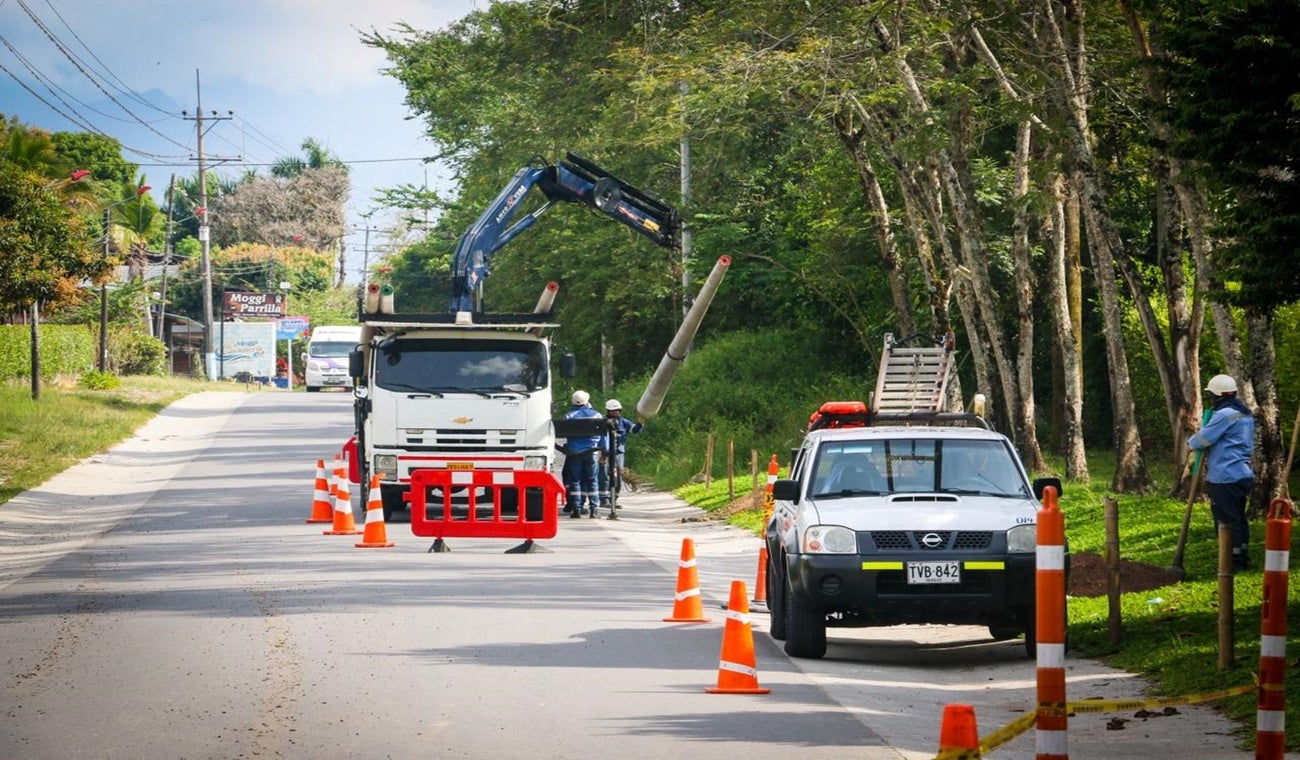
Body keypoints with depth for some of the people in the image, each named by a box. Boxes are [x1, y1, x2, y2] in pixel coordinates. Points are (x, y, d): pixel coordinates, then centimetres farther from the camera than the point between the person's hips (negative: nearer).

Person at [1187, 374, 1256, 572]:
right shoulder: (1245, 414, 17)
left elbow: (1202, 439, -17)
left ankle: (1235, 560, -4)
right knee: (1238, 518, 15)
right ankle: (1242, 557, 20)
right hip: (1243, 474, 10)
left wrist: (1191, 443, 8)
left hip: (1224, 479, -10)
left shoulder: (1224, 415, -16)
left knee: (1227, 520, -5)